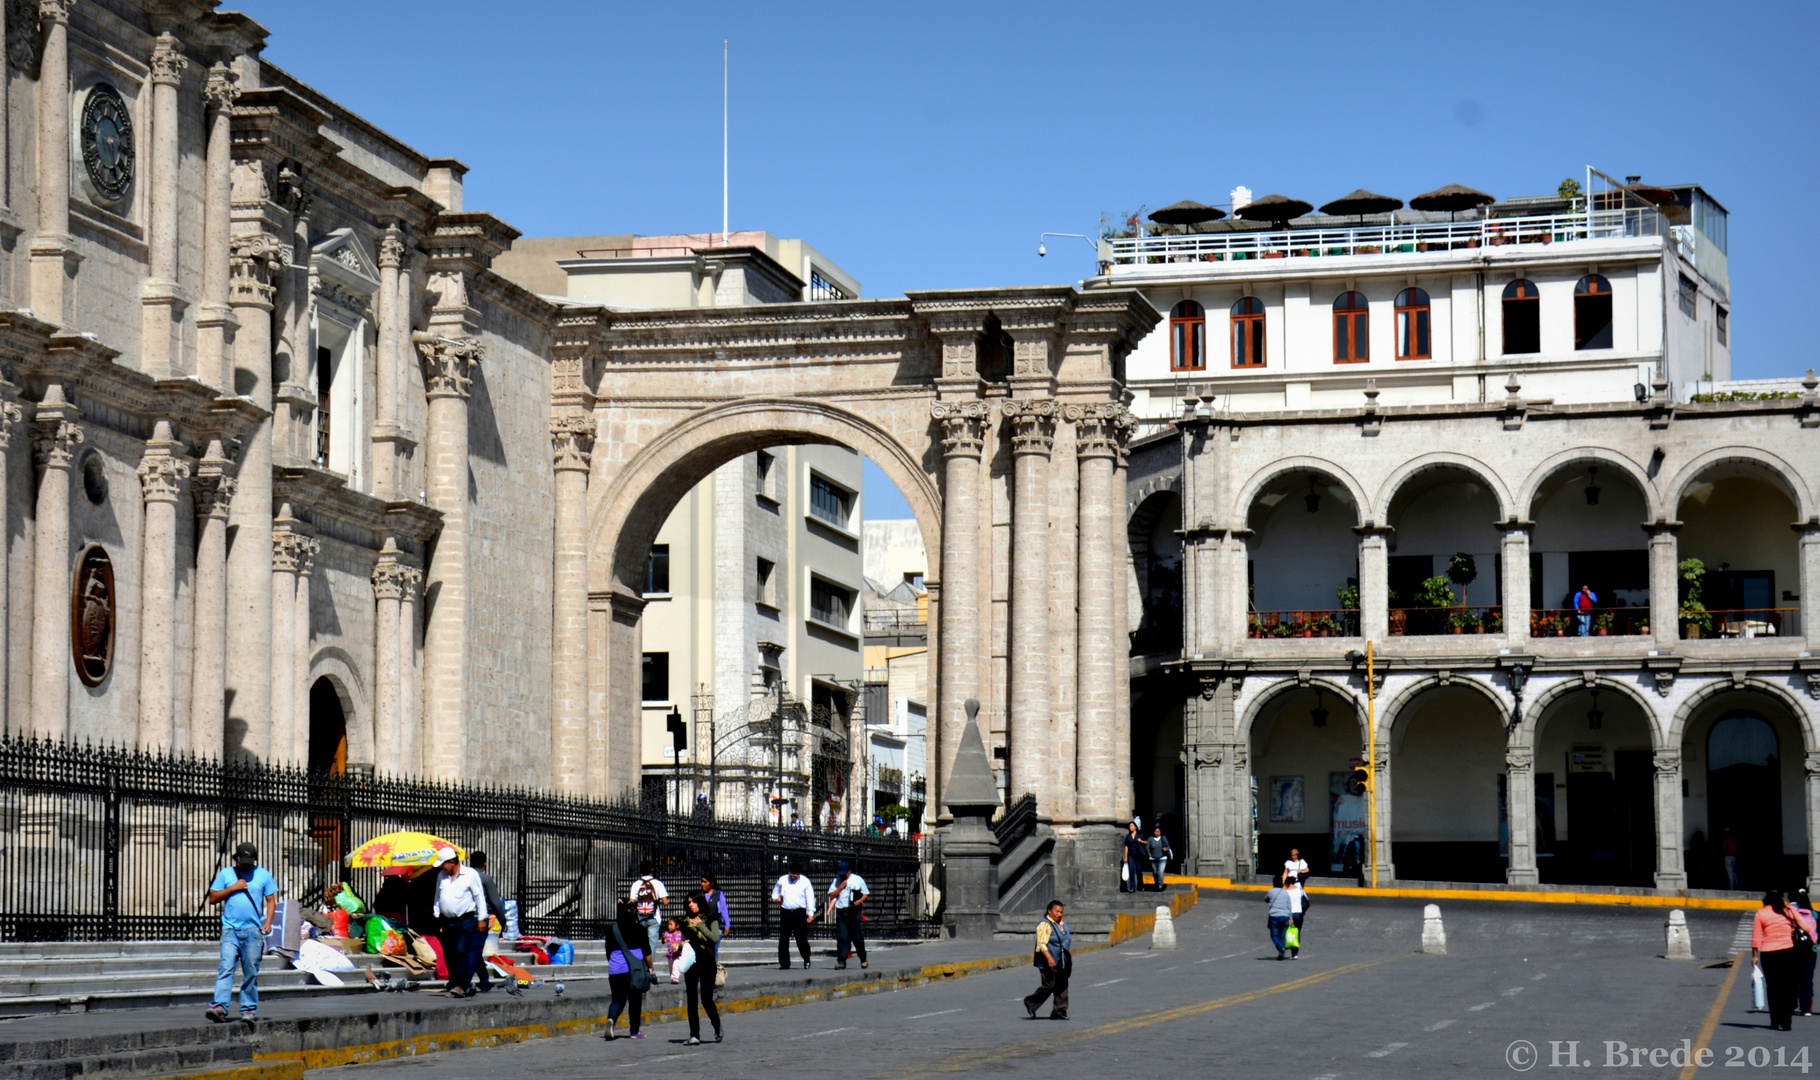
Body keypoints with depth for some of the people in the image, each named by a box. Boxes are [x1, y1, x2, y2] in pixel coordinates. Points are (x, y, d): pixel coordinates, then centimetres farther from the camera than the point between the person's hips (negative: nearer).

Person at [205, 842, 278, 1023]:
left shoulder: (263, 875, 10)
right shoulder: (226, 874, 9)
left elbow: (271, 900, 11)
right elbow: (212, 898, 7)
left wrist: (268, 922, -3)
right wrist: (232, 888, -6)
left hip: (253, 931, 1)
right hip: (230, 930, -1)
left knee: (251, 972, 3)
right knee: (225, 968, -13)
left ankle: (249, 1009, 11)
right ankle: (219, 1007, -20)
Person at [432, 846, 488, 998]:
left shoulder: (470, 874, -2)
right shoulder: (441, 876, 14)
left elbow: (479, 897, 0)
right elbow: (438, 897, 22)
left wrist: (481, 919, -2)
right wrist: (438, 916, 14)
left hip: (466, 921, -6)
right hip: (448, 922, 6)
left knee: (462, 952, -15)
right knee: (449, 956, 4)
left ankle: (461, 985, -17)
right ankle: (453, 984, 10)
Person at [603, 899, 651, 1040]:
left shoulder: (611, 930, 4)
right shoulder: (639, 929, -2)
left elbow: (608, 952, 12)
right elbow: (646, 952, -1)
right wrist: (649, 967, 12)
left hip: (616, 970, 2)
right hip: (635, 969, -2)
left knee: (618, 998, 5)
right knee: (635, 1000, 10)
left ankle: (611, 1019, -25)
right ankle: (635, 1031, 14)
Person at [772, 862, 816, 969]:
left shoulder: (805, 882, 3)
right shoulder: (782, 880, 9)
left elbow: (810, 898, 2)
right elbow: (775, 892, 22)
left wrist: (810, 914, -6)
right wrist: (776, 898, -2)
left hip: (799, 913, -2)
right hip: (785, 912, 2)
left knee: (801, 938, -2)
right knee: (783, 939, -2)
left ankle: (806, 959, 21)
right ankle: (784, 963, 3)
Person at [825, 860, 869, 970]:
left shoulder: (858, 880, 5)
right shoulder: (836, 881, 14)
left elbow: (866, 893, 9)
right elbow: (831, 896, 7)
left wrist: (860, 900, -11)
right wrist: (841, 887, -5)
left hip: (854, 911, -2)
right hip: (841, 912, 2)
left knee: (858, 936, 2)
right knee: (841, 937, -5)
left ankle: (863, 960, 19)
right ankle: (841, 961, -6)